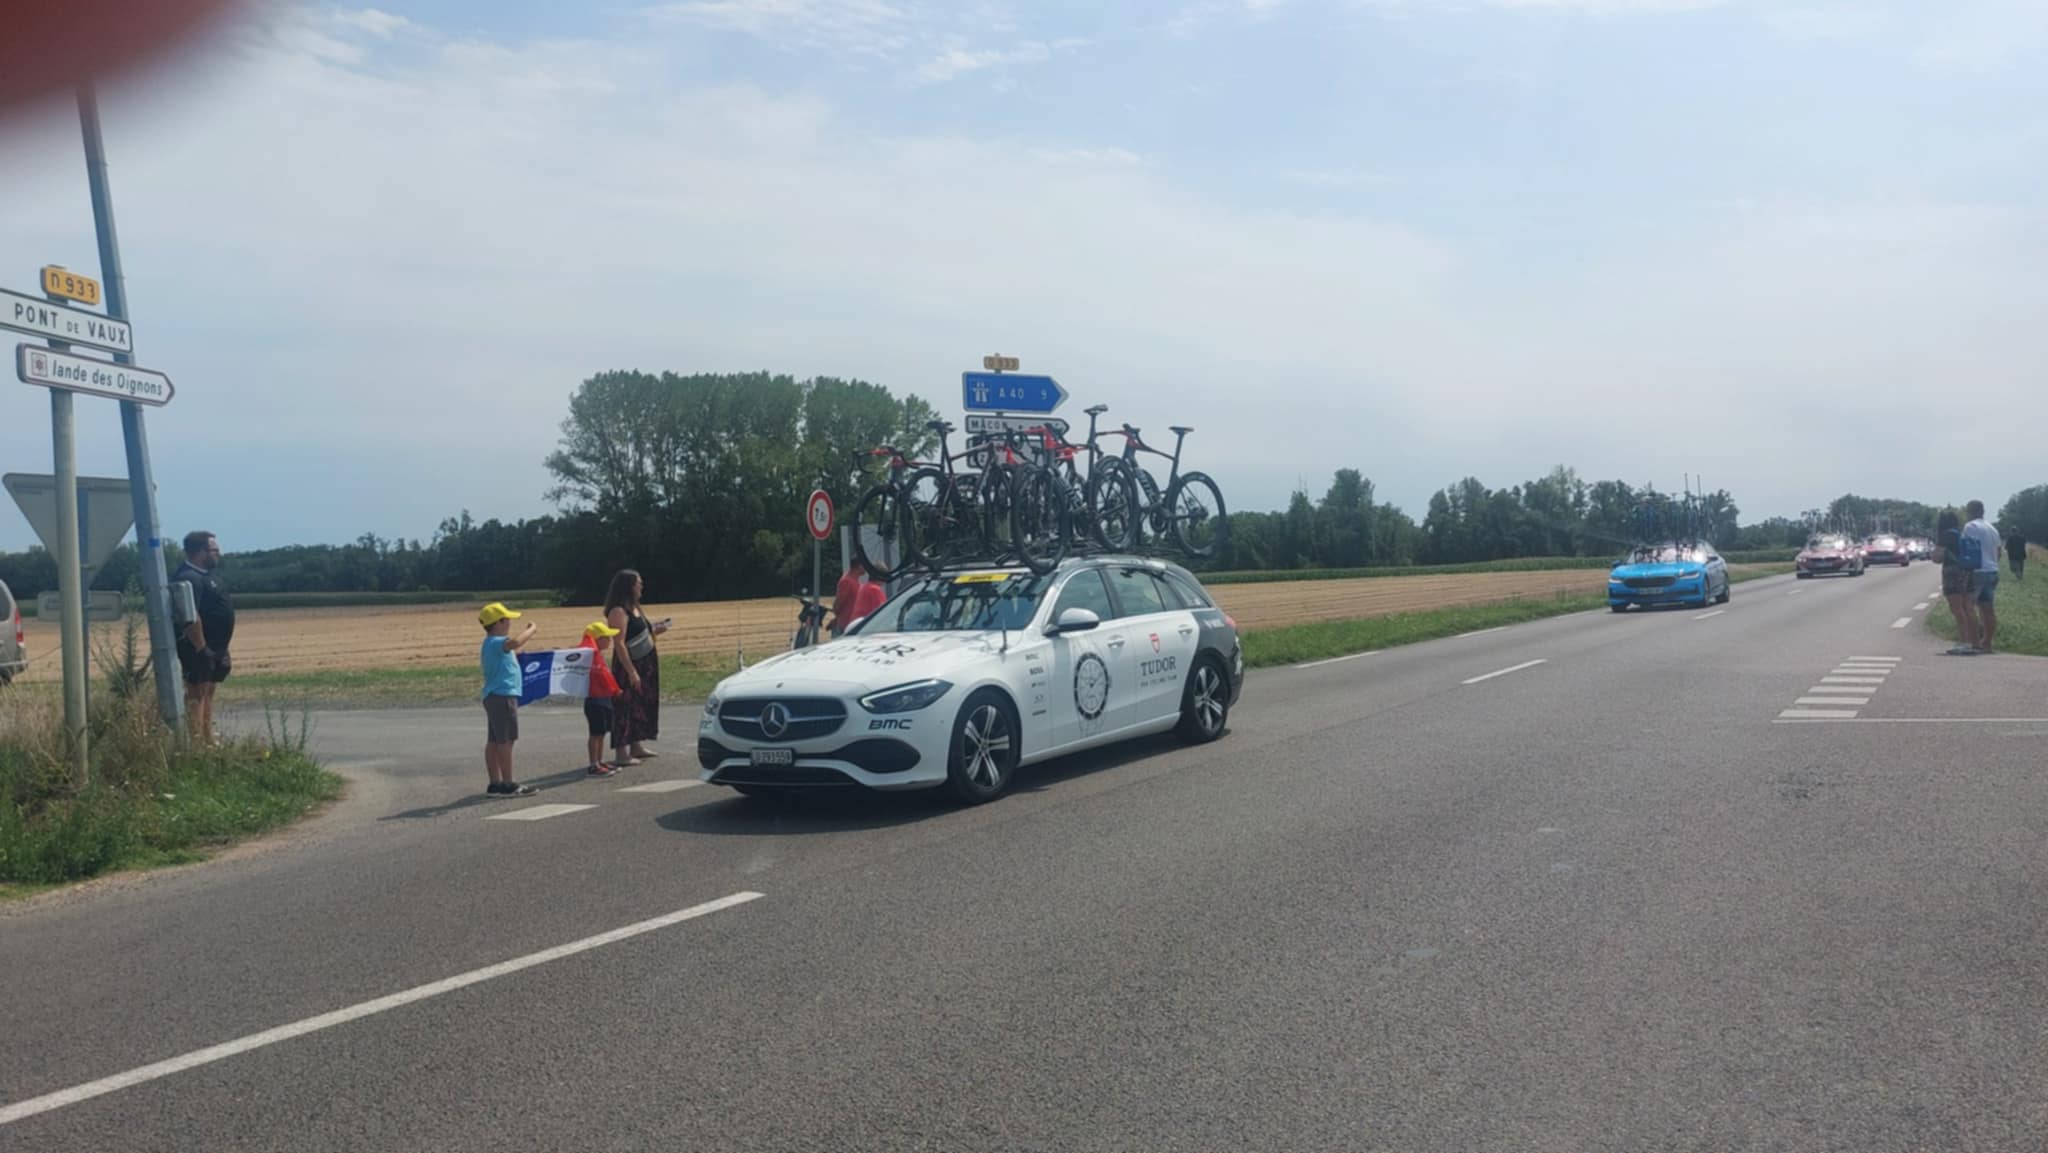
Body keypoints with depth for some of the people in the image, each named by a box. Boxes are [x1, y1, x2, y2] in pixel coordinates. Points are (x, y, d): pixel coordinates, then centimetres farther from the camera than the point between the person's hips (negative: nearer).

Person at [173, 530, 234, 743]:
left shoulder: (207, 575, 14)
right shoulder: (190, 579, -19)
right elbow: (190, 617, -27)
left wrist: (222, 651, 20)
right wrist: (202, 649, -25)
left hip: (213, 648, 11)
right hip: (199, 648, -11)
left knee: (208, 693, 15)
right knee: (197, 694, -9)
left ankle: (208, 741, 23)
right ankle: (196, 742, -10)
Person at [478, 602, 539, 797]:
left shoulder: (493, 643, 17)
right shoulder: (495, 642, -15)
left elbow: (512, 651, 38)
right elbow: (514, 643, -38)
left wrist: (525, 635, 37)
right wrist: (530, 630, -22)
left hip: (494, 697, 11)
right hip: (502, 696, -11)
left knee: (494, 741, 10)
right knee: (505, 740, -7)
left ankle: (495, 784, 14)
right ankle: (508, 785, -4)